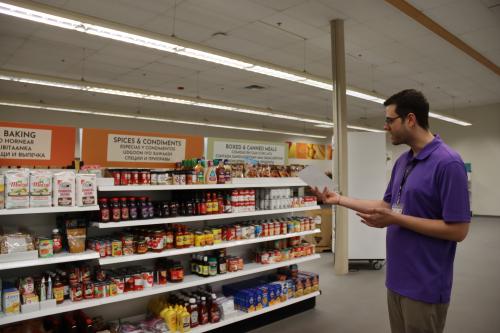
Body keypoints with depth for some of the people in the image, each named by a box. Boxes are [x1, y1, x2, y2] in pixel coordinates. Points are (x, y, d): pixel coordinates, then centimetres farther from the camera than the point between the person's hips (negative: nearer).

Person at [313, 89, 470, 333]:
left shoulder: (448, 163, -19)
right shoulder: (402, 161, 7)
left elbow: (458, 230, -21)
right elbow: (388, 205, 14)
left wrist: (395, 219, -21)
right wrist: (339, 199, 11)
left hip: (425, 285, -8)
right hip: (397, 278, 8)